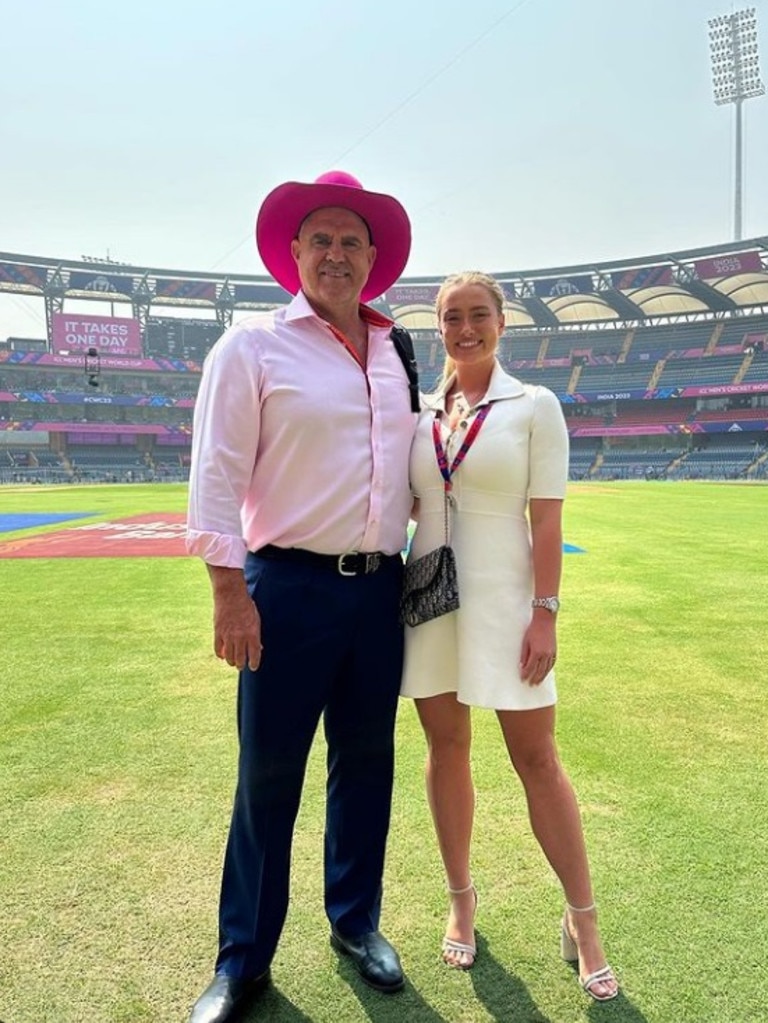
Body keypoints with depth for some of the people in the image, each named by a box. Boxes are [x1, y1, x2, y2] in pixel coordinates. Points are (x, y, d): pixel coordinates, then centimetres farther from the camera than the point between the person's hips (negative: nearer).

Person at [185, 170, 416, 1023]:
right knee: (268, 776, 6)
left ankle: (355, 923, 36)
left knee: (367, 761, 15)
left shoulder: (398, 354, 12)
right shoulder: (253, 345, -4)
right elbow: (217, 475, -10)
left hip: (380, 589, 5)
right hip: (290, 589, -5)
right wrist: (229, 589, -15)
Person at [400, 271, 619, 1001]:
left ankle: (583, 923, 22)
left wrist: (546, 613, -12)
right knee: (446, 748, 13)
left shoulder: (534, 406, -4)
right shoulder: (421, 412, 7)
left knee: (537, 760, 3)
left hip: (502, 600, -4)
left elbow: (547, 520, -8)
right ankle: (462, 900, 32)